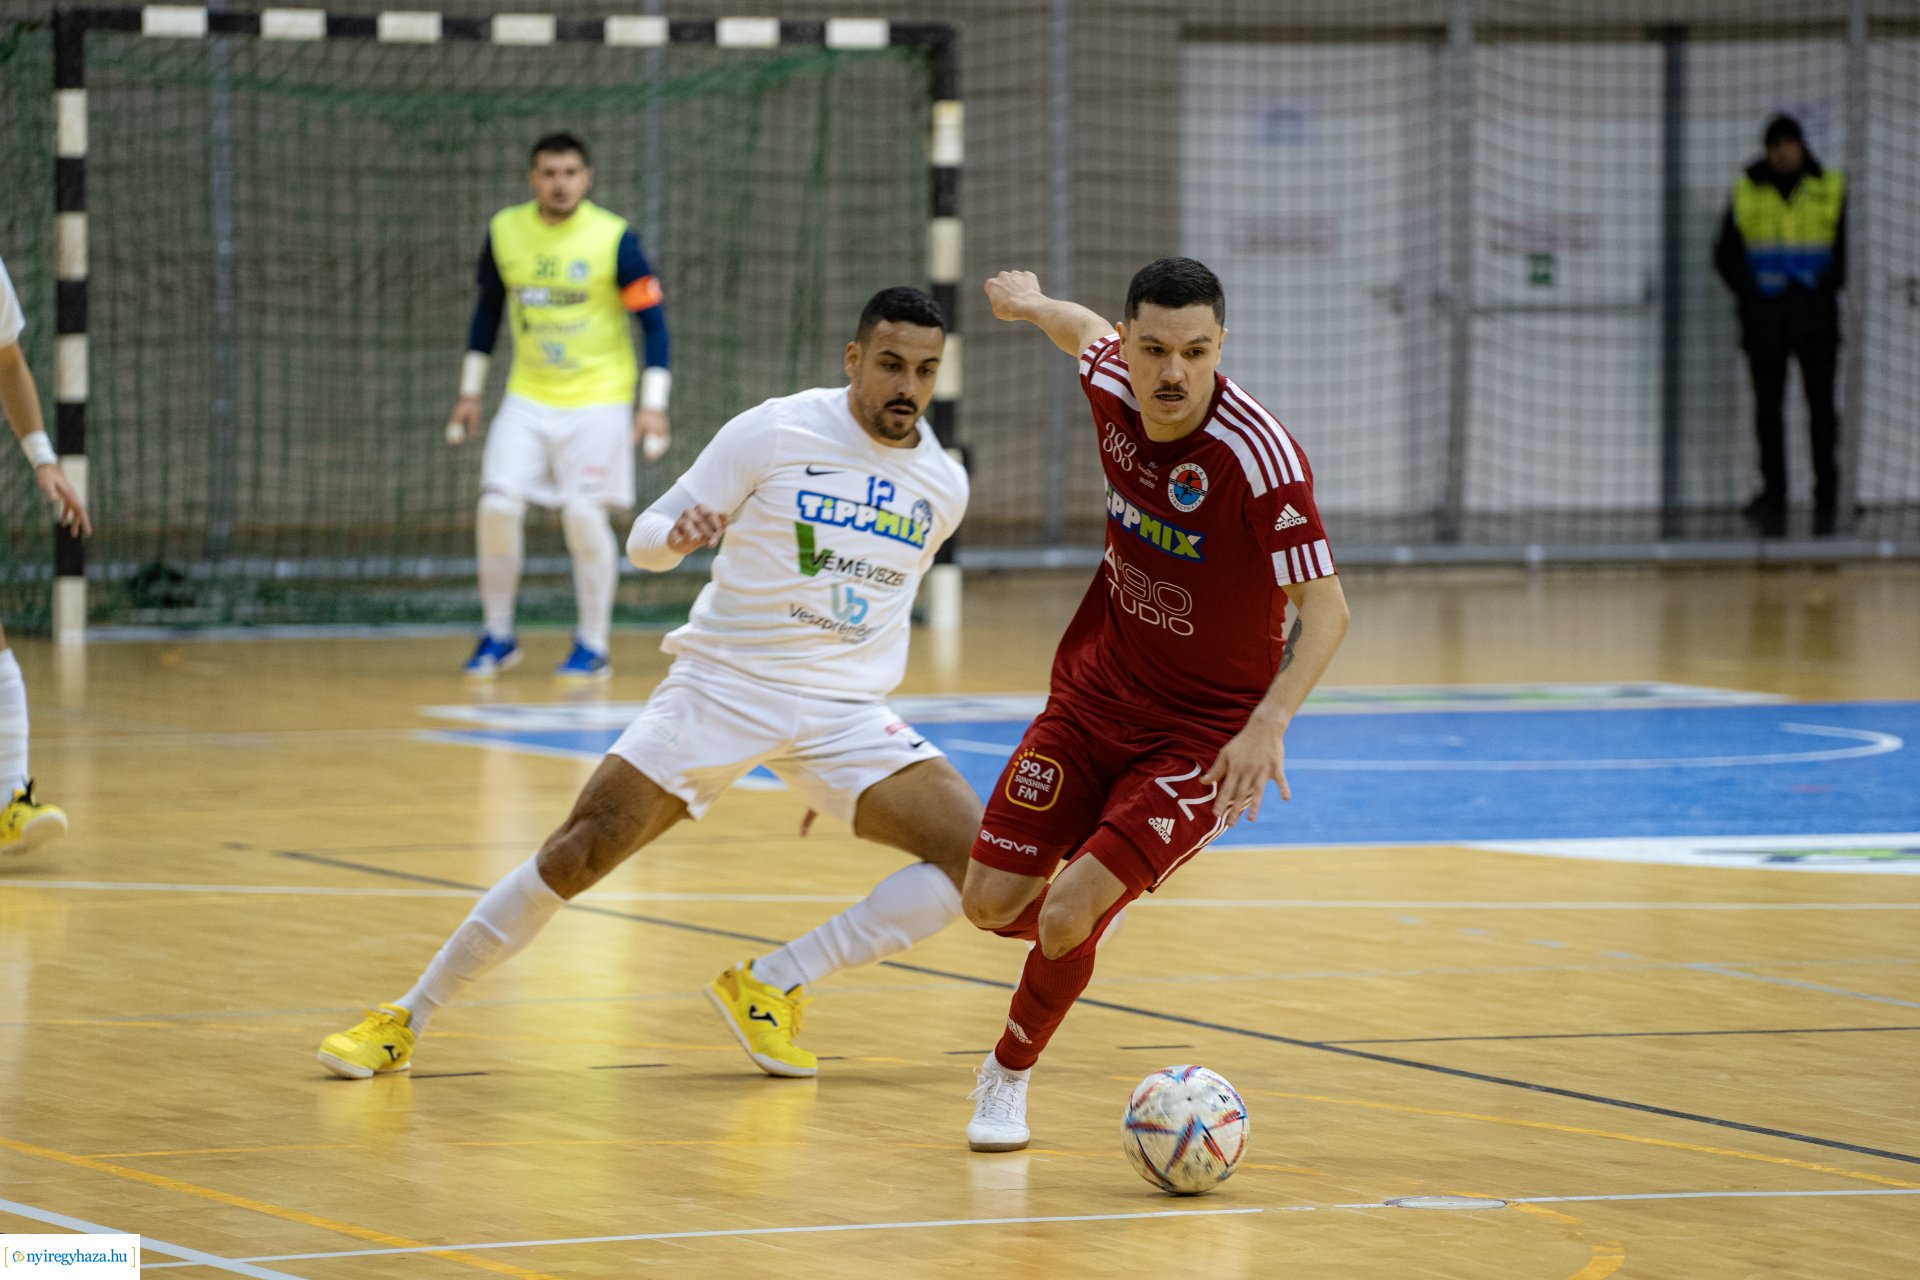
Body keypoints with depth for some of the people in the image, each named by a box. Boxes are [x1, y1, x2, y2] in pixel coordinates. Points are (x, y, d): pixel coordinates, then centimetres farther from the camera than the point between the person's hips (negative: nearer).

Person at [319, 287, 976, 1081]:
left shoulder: (944, 486, 5)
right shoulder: (774, 434, -7)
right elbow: (644, 540, -2)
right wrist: (678, 533, -27)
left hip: (843, 714, 3)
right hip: (720, 687, -3)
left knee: (981, 859, -15)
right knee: (578, 852, -13)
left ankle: (769, 989, -5)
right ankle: (405, 1021, 3)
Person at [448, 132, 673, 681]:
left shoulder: (614, 239, -11)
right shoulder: (505, 232, 0)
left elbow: (653, 322, -7)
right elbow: (488, 311, 15)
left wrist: (653, 404, -14)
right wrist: (470, 392, 16)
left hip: (596, 398, -3)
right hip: (528, 397, 4)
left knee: (583, 513, -11)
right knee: (497, 506, -8)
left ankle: (595, 646, 4)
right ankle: (498, 636, 9)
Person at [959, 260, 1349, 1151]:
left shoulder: (1261, 458, -29)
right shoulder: (1112, 383, -12)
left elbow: (1325, 610, -27)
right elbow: (1085, 332, 14)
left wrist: (1267, 724, -41)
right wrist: (1032, 304, 35)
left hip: (1205, 732, -5)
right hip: (1094, 694, 5)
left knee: (1067, 914, -17)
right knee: (991, 902, 5)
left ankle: (1008, 1076, 12)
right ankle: (1088, 908, 43)